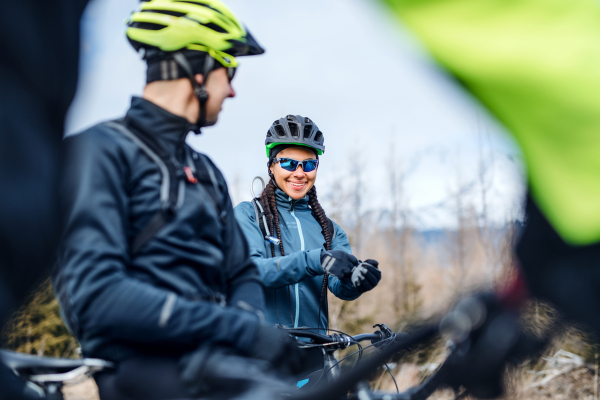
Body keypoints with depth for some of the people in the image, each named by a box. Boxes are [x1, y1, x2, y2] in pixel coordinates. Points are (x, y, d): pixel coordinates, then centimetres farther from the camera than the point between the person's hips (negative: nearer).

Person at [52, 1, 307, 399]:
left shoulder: (207, 172, 22)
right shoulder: (102, 149, -4)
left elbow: (242, 274, 18)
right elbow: (95, 295, -17)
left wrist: (246, 319, -8)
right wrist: (244, 330, -22)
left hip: (211, 355, 8)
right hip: (141, 363, -8)